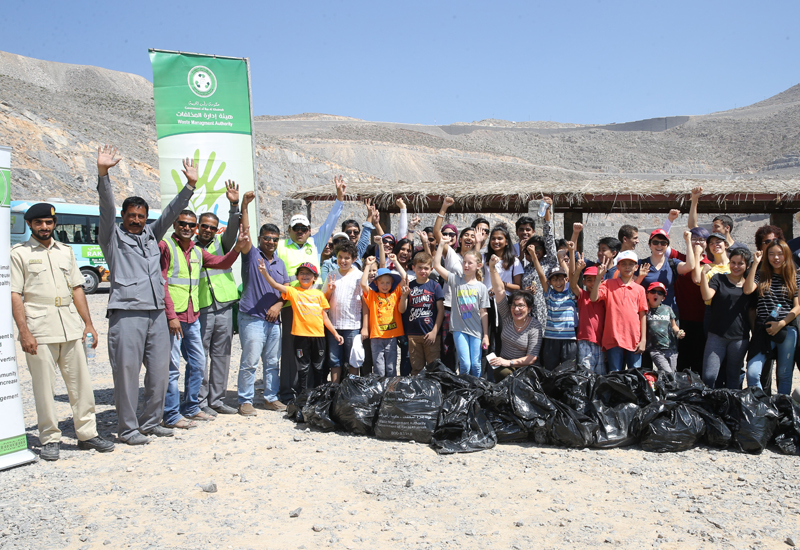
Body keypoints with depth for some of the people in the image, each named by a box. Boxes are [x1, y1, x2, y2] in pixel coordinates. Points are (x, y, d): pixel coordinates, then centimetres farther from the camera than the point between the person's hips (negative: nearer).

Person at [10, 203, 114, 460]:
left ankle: (87, 434, 13)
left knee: (81, 382, 5)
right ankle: (50, 439, 12)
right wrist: (24, 332, -13)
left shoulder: (66, 251, 16)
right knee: (44, 386, 0)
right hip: (39, 329, -4)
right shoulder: (19, 253, 3)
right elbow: (14, 295, -4)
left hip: (71, 327, 4)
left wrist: (88, 323, 10)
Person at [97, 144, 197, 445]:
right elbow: (107, 208, -8)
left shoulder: (151, 235, 19)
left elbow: (171, 212, 16)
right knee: (126, 372, -2)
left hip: (157, 312, 6)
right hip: (127, 313, -5)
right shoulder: (113, 237, 5)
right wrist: (103, 173, -21)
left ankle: (151, 421, 22)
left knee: (160, 371, 8)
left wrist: (190, 185, 7)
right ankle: (128, 428, 7)